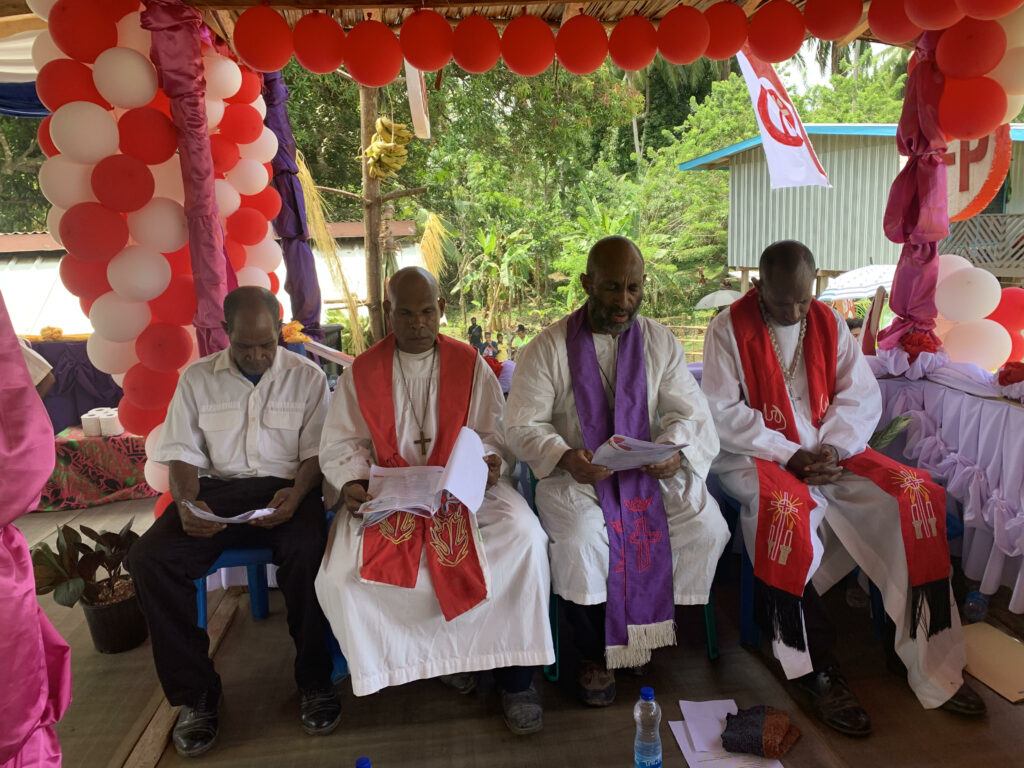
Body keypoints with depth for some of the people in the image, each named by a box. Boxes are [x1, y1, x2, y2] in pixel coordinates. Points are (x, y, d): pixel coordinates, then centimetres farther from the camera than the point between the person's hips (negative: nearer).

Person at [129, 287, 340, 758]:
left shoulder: (307, 377, 4)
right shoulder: (196, 378, 8)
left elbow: (316, 451, 1)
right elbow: (182, 452, 5)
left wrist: (296, 494, -20)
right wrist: (186, 502, -15)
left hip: (284, 488, -2)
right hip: (216, 489, 3)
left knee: (307, 552, -34)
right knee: (148, 558, -23)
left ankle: (313, 681, -11)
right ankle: (196, 692, -6)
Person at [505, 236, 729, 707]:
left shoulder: (660, 341, 4)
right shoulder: (548, 348, -5)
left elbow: (690, 413, 2)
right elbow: (522, 424, -8)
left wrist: (676, 449, -21)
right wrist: (565, 457, -27)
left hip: (648, 467, 3)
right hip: (575, 472, -3)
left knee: (707, 527, -19)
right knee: (581, 540, -31)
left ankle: (653, 624, 8)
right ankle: (595, 654, -1)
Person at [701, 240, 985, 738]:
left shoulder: (828, 323, 7)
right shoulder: (729, 329, -7)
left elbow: (861, 396, 3)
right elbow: (723, 412, -12)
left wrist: (832, 448, -15)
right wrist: (787, 455, -19)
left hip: (829, 450, 5)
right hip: (756, 454, -5)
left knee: (917, 495, -14)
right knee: (789, 510, -36)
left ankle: (923, 654, -3)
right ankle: (816, 669, -19)